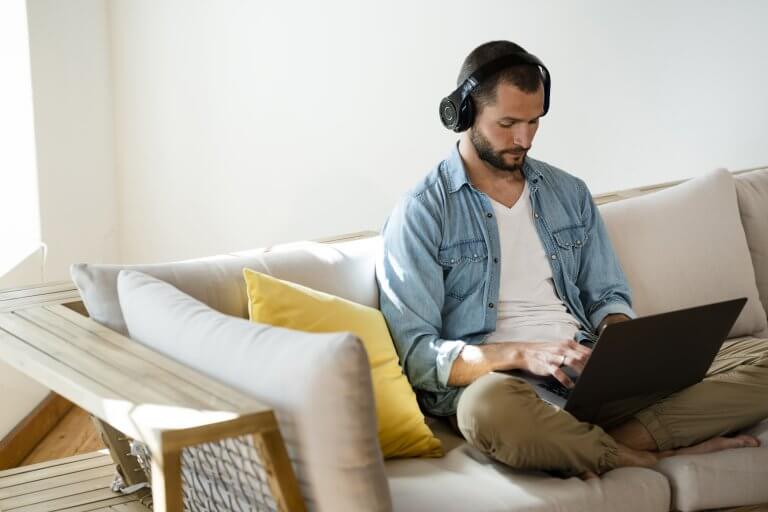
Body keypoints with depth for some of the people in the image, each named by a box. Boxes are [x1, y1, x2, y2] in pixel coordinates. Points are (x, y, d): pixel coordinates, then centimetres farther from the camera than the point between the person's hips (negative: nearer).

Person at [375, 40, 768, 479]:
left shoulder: (570, 193, 18)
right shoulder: (421, 213, 0)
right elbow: (416, 354, -7)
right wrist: (523, 354, -22)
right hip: (498, 379, -5)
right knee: (491, 405, -44)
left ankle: (597, 449, -24)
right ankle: (648, 457, -19)